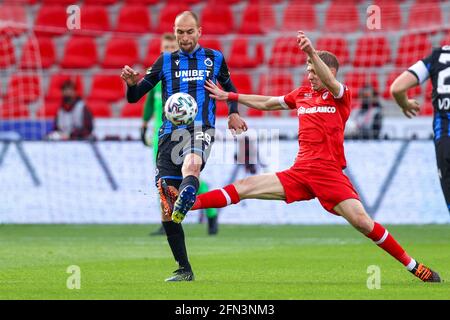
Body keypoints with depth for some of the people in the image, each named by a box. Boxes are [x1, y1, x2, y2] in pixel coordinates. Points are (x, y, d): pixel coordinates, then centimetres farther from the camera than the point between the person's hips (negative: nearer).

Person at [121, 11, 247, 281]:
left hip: (201, 129, -2)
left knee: (191, 165, -40)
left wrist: (234, 113, 14)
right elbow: (134, 97, 10)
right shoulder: (166, 61, 12)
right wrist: (132, 83, -12)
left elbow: (229, 87, 31)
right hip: (170, 134, 2)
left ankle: (183, 205, -67)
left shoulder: (214, 58, 12)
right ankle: (184, 270, 7)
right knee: (166, 210, -4)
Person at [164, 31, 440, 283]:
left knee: (362, 221, -20)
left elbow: (329, 82, -24)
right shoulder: (302, 95, 17)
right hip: (300, 172, 6)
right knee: (245, 187, -2)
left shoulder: (341, 96, 0)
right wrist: (229, 97, 30)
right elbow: (267, 103, 29)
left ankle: (413, 265, -10)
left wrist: (312, 53, -41)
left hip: (329, 173, -5)